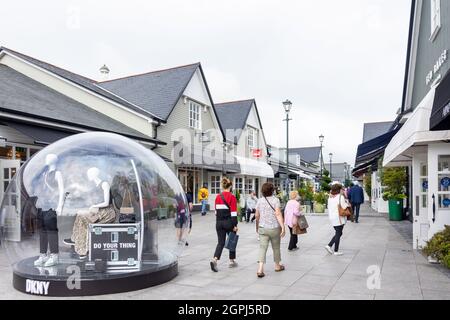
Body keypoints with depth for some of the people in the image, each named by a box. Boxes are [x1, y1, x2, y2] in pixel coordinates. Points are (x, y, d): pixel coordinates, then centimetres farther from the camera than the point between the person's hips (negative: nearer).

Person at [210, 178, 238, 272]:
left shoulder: (218, 197, 5)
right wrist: (235, 225, -11)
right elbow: (233, 212, -14)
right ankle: (232, 261, 24)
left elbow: (216, 211, 10)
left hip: (219, 222, 4)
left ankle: (214, 259, -14)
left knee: (220, 242, 7)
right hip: (229, 222, -4)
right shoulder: (232, 197, -11)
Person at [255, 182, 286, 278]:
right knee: (276, 247, 16)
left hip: (262, 228, 2)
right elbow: (278, 214, -17)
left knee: (262, 248, -1)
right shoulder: (275, 200, -9)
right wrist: (283, 227, -16)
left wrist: (257, 227, 23)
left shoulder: (260, 201, 3)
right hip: (274, 228, -2)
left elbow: (257, 215, 8)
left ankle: (260, 269, -14)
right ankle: (277, 266, 34)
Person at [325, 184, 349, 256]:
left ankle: (329, 245, 10)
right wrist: (348, 204, 3)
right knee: (338, 234, 3)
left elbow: (329, 207, 9)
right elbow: (344, 207, -15)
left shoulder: (330, 197, 8)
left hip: (332, 217, 7)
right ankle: (336, 251, 8)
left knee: (338, 233, 19)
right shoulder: (340, 197, -13)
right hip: (339, 218, -7)